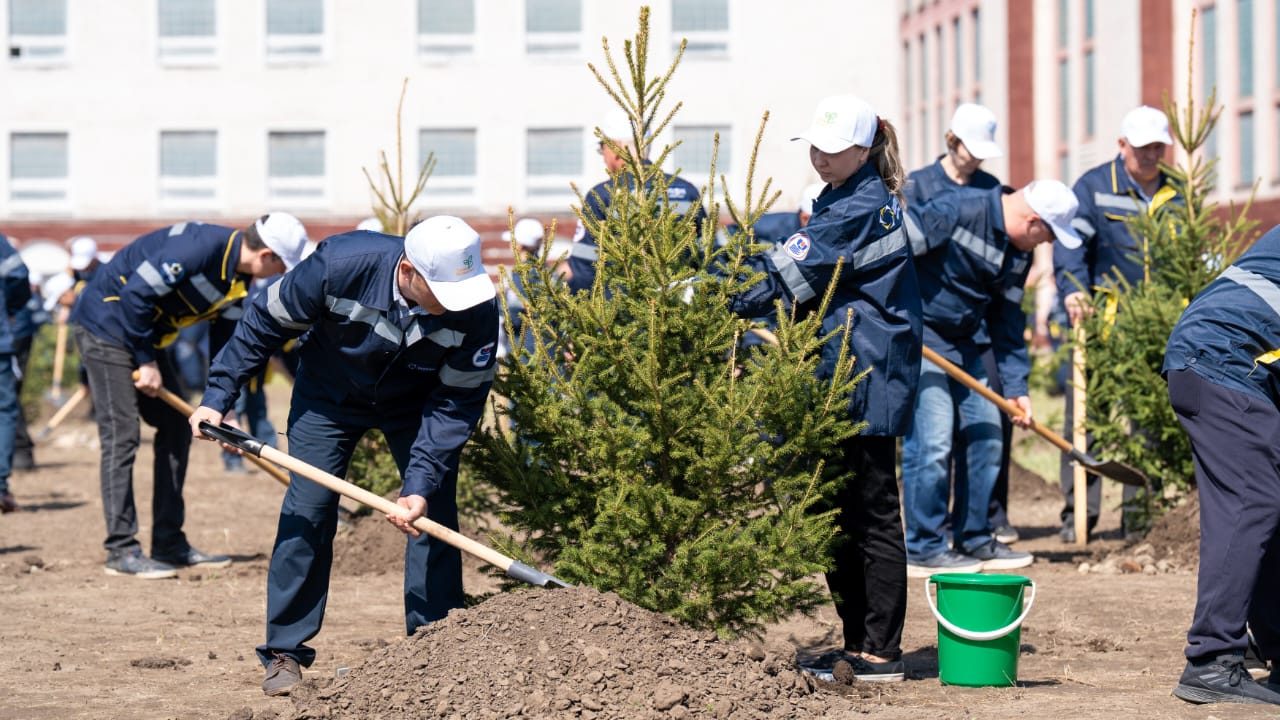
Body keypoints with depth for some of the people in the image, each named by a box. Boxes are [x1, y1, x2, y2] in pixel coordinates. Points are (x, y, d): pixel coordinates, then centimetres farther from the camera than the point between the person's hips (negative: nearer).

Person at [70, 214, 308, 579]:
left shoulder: (239, 278, 2)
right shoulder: (200, 247, -27)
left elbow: (224, 342, 13)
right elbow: (135, 294, -28)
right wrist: (146, 362, -21)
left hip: (144, 334, 10)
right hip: (107, 324, -10)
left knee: (176, 429, 9)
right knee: (121, 436, -11)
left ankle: (170, 544, 14)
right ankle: (121, 550, -7)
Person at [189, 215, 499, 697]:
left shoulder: (476, 309, -33)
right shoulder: (341, 264, -36)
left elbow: (457, 403, -26)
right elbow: (268, 322, -19)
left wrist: (420, 484, -34)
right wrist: (218, 395, -17)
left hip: (415, 401, 1)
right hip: (329, 394, -1)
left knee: (433, 513, -8)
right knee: (307, 510, -5)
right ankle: (285, 653, 4)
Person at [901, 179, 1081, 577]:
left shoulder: (1019, 253, 7)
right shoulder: (958, 211, -21)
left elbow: (1008, 322, 12)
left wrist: (1016, 387, 8)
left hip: (963, 343, 9)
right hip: (916, 335, -9)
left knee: (985, 437, 9)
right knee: (932, 442, -12)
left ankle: (975, 541, 22)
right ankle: (923, 550, -2)